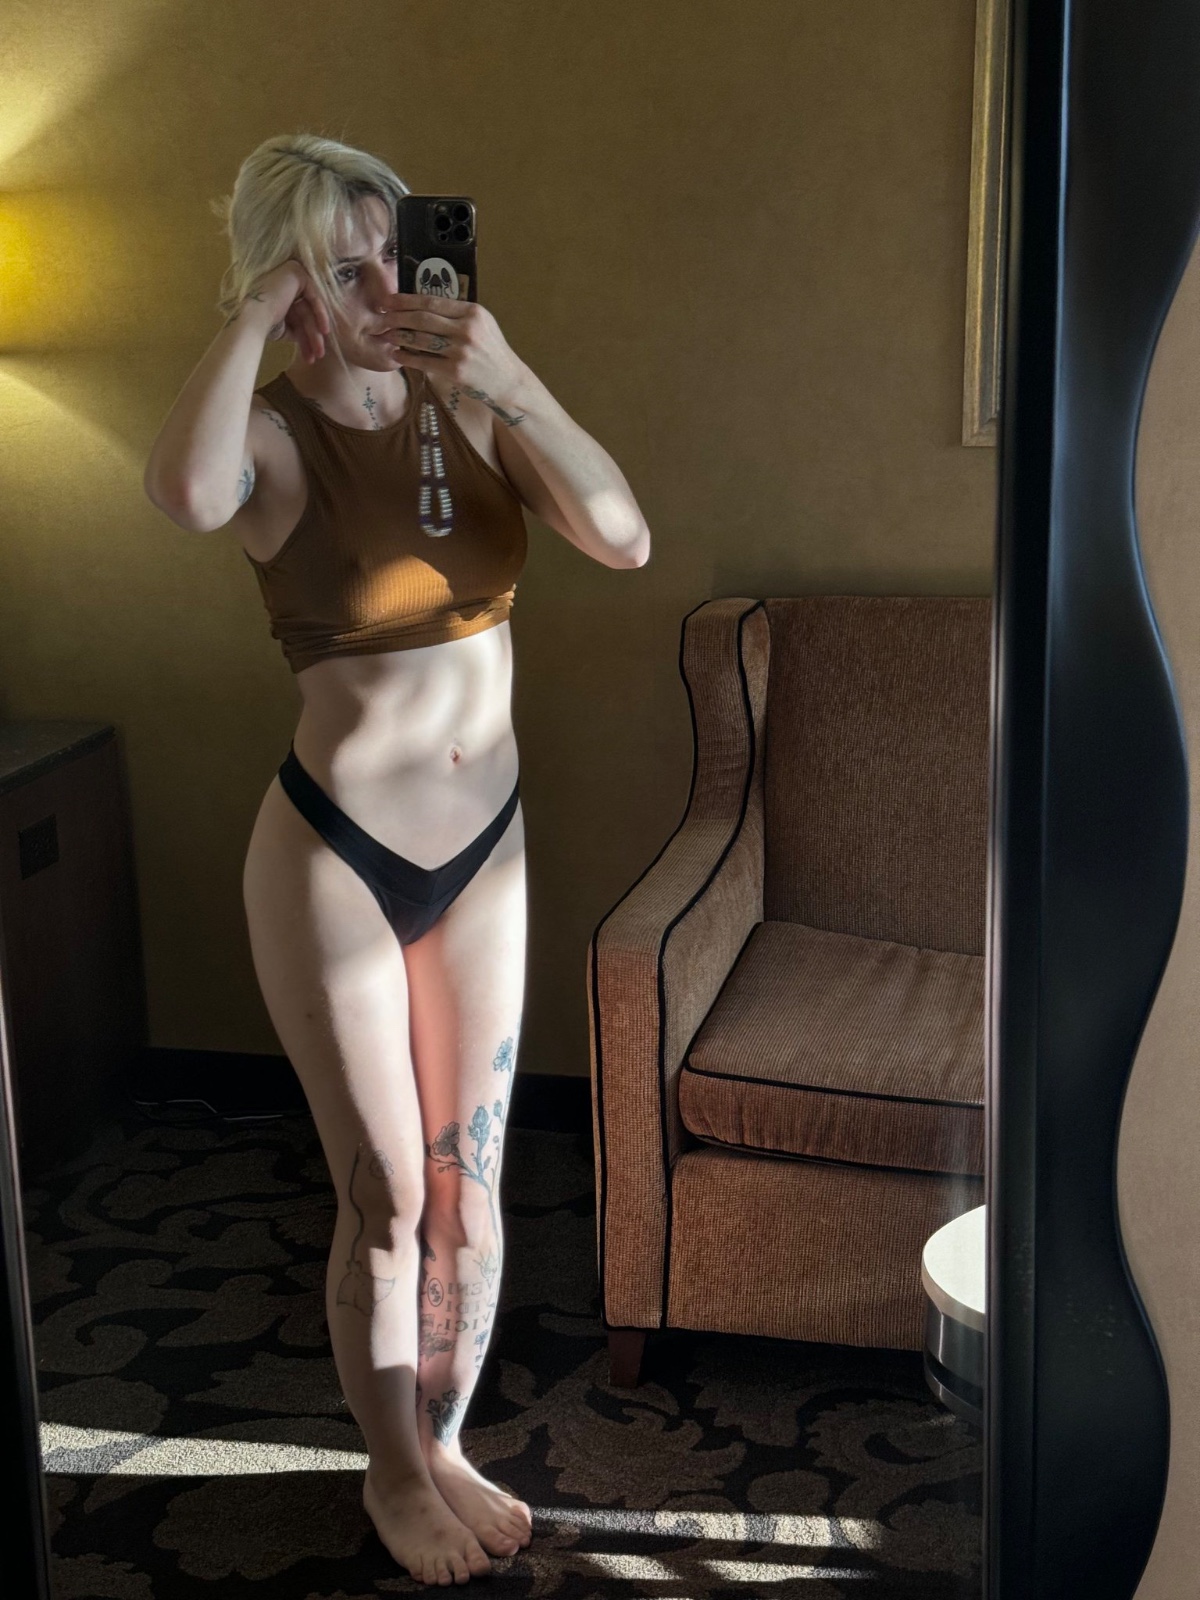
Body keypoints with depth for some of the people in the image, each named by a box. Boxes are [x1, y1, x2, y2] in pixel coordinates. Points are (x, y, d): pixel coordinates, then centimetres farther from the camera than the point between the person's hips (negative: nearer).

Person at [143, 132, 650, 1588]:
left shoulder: (468, 409, -1)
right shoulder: (279, 439, -14)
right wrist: (250, 315, -26)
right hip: (335, 857, -4)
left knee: (472, 1181, 15)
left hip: (483, 849, 4)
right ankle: (394, 1471, 32)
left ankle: (446, 1447, 37)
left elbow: (624, 539, -15)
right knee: (385, 1195, 8)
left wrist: (509, 380, -25)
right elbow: (188, 496, -40)